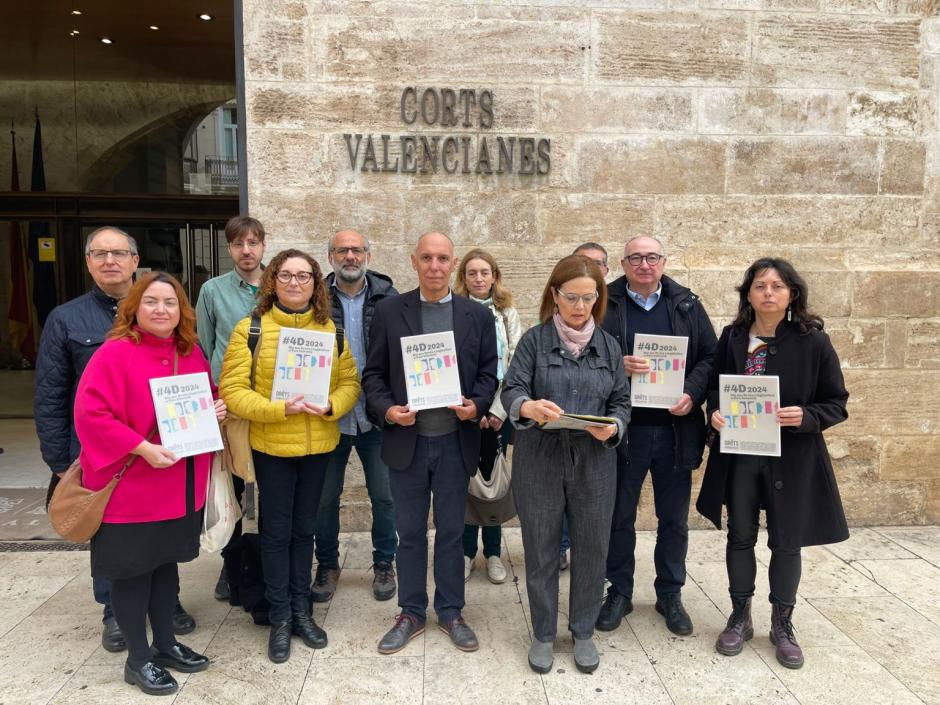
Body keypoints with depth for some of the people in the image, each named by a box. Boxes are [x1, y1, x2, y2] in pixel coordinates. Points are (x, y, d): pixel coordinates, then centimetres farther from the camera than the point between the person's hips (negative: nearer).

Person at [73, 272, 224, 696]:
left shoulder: (192, 354, 6)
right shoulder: (114, 353, -15)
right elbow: (90, 414, -20)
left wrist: (216, 409, -3)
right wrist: (143, 448, -25)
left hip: (180, 488, 6)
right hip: (130, 488, -6)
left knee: (166, 563, 18)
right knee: (132, 571, 7)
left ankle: (165, 644, 35)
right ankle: (138, 659, 24)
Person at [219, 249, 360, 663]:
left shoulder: (330, 330, 4)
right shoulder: (250, 329, -7)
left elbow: (350, 382, 3)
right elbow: (232, 391, -11)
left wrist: (331, 406, -17)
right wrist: (279, 409, -23)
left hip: (318, 445, 3)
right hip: (271, 446, -3)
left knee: (304, 529, 15)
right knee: (276, 531, 8)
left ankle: (301, 610, 29)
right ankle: (280, 618, 23)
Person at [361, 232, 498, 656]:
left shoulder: (478, 315, 3)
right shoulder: (389, 311, 1)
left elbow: (488, 373, 4)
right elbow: (373, 373, 2)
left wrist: (476, 406, -14)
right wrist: (386, 410, -15)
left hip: (456, 441, 1)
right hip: (407, 440, 0)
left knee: (452, 532, 13)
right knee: (410, 533, 11)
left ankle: (450, 613, 29)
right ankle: (411, 614, 28)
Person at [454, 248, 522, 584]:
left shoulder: (508, 315, 7)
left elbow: (517, 366, 1)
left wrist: (497, 411, -8)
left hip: (499, 412, 1)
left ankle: (493, 552, 20)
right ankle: (467, 551, 19)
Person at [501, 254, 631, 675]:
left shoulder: (608, 345, 6)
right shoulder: (534, 340, -2)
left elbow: (622, 400, 7)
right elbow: (511, 390, -10)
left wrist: (614, 426, -15)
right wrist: (529, 407, -33)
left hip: (594, 462, 2)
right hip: (539, 462, -2)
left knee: (591, 550, 10)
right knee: (540, 550, 9)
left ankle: (584, 633, 31)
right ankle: (543, 635, 28)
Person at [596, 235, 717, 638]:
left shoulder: (687, 305, 6)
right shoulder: (605, 305, -1)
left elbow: (710, 357, 6)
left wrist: (692, 394, -10)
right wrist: (617, 365, -20)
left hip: (675, 428, 2)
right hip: (623, 428, -2)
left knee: (674, 519, 13)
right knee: (620, 516, 11)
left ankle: (670, 594, 31)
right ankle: (619, 592, 29)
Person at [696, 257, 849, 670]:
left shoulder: (813, 342, -8)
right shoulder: (732, 338, 0)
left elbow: (837, 403, -3)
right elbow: (714, 386, 10)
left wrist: (806, 417, -22)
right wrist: (714, 411, -11)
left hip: (793, 457, -2)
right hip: (739, 454, 2)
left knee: (787, 541, 10)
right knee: (740, 536, 13)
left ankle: (782, 624, 30)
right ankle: (740, 619, 30)